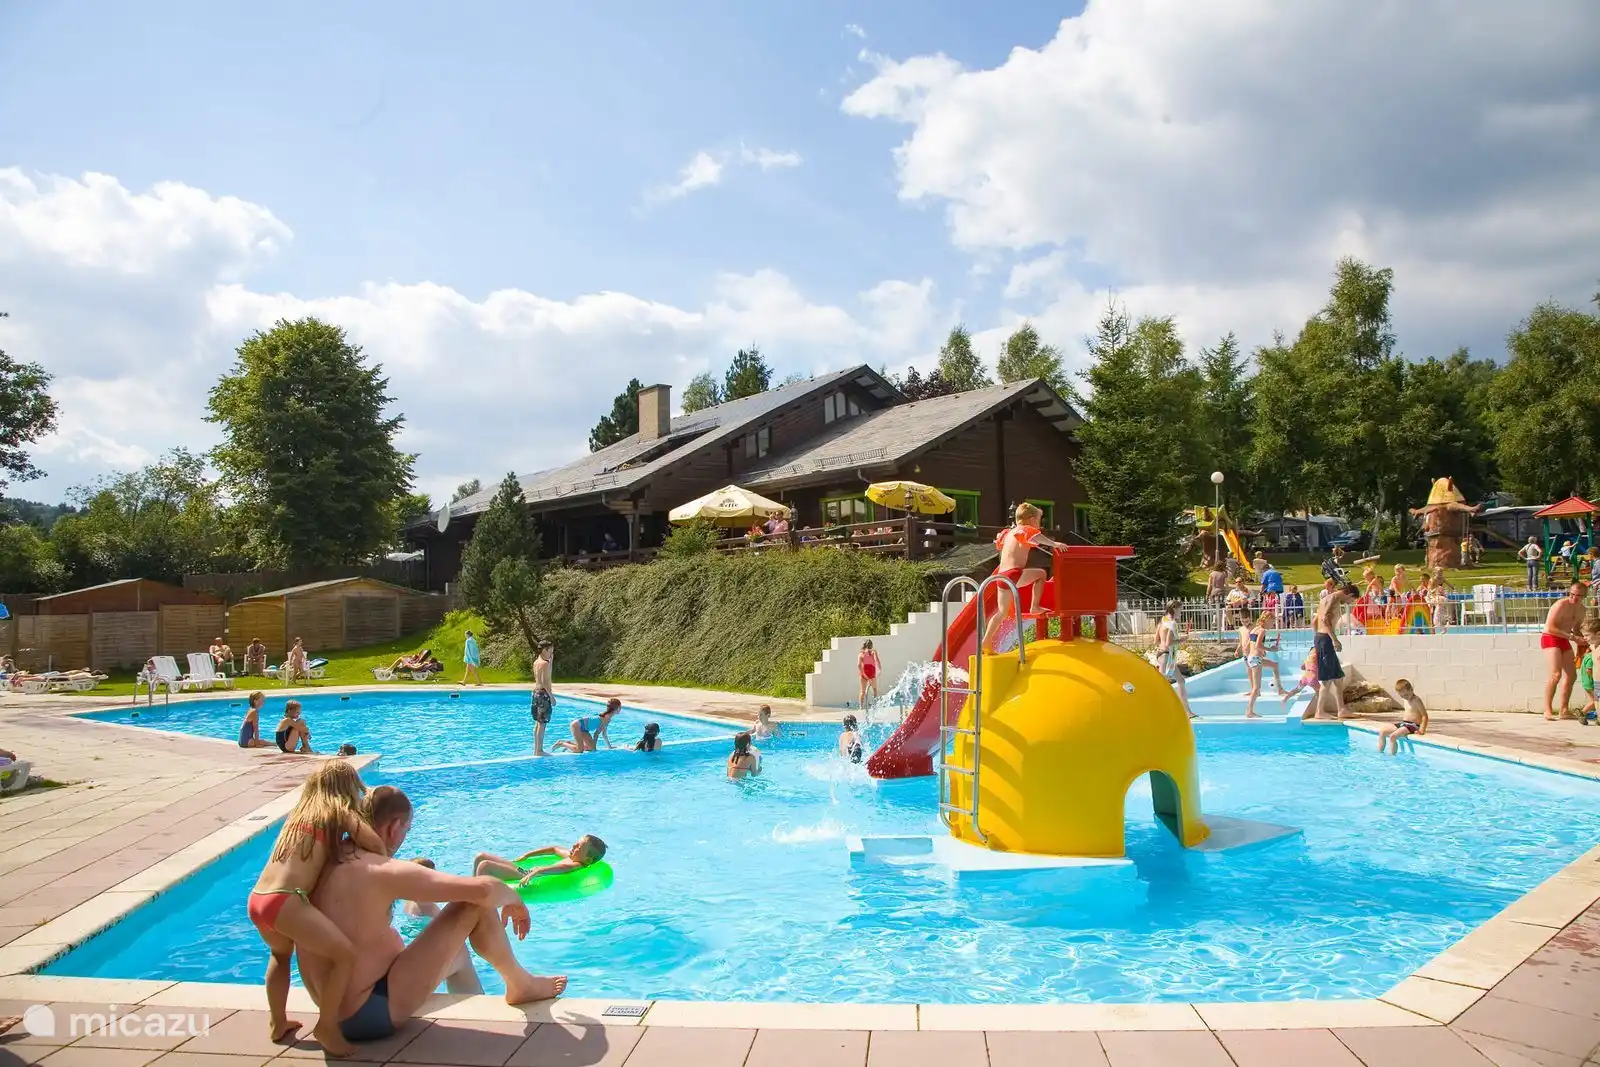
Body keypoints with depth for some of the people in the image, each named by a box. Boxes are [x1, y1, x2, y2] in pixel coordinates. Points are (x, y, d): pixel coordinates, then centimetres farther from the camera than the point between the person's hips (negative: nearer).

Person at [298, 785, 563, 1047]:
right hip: (374, 1015, -9)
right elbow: (484, 889, -24)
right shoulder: (384, 872, -20)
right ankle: (521, 985, 13)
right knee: (476, 903, -6)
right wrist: (514, 899, -3)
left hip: (339, 1018, 9)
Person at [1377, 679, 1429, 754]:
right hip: (1402, 723, 9)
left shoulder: (1416, 700, -12)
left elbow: (1425, 716, -14)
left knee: (1392, 736, -28)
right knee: (1382, 732, 1)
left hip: (1412, 725, -9)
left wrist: (1421, 730, -23)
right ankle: (1380, 753, 4)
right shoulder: (1404, 700, 13)